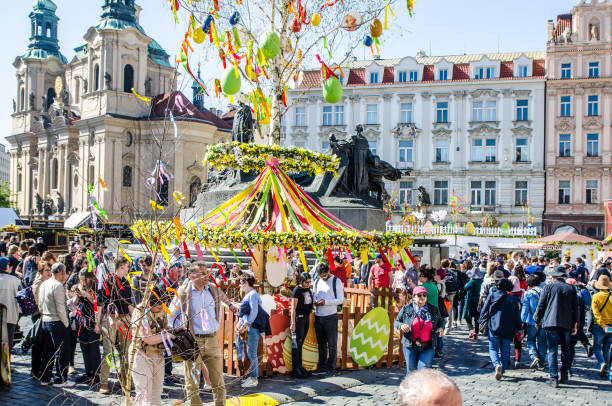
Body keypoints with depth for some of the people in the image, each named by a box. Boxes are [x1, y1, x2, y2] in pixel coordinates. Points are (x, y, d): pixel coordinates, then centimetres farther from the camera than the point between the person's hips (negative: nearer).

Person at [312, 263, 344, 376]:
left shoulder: (336, 281, -4)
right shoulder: (317, 282, 12)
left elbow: (340, 300, -8)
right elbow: (314, 295, 19)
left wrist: (325, 302, -19)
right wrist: (315, 302, -5)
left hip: (330, 316, -5)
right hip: (318, 316, 5)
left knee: (331, 344, 0)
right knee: (321, 344, 13)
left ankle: (331, 368, 6)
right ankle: (321, 366, 21)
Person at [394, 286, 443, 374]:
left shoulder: (433, 310, 5)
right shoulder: (406, 309, 0)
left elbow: (440, 321, 19)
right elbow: (396, 322, 7)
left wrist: (441, 328, -3)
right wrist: (401, 325, -15)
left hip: (428, 347, 0)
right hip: (410, 346, 0)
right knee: (411, 371, 10)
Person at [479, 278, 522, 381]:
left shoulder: (491, 296, -1)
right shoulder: (513, 299, 1)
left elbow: (484, 310, 1)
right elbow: (517, 316, 6)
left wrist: (482, 321, 14)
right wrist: (518, 328, 14)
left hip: (494, 327, -1)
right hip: (508, 330, 1)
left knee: (493, 349, 4)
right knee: (505, 351, 12)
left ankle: (497, 364, -22)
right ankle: (502, 371, 10)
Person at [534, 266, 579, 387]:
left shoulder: (548, 287, -2)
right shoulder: (571, 289, 5)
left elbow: (541, 305, -1)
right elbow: (575, 308, 8)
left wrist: (537, 320, 11)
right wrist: (575, 324, 15)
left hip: (551, 323, -3)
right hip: (566, 324, 3)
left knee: (552, 351, -1)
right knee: (565, 351, 17)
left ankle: (554, 378, -5)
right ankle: (564, 377, 21)